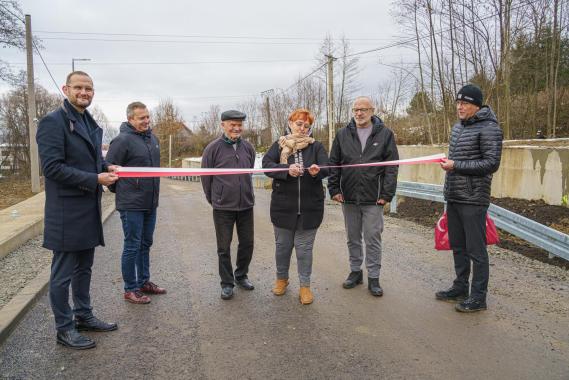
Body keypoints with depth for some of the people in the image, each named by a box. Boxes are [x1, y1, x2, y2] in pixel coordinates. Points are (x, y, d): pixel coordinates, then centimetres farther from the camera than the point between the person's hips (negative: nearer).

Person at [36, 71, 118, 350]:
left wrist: (106, 167, 3)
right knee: (63, 273, 4)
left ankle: (83, 316, 33)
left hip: (89, 209, 9)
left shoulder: (91, 124, 14)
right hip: (66, 211, -8)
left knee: (84, 268, 19)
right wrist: (95, 179, -20)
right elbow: (51, 167, -20)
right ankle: (64, 329, 18)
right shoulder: (53, 122, -12)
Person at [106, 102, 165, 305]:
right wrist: (120, 189, -1)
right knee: (132, 247, 2)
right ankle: (130, 289, 14)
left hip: (151, 203, 8)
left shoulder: (153, 138, 10)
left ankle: (144, 282, 30)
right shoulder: (122, 140, -14)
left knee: (145, 244, 16)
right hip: (131, 204, -7)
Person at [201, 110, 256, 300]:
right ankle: (227, 283, 21)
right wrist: (213, 199, 7)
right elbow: (205, 176, -1)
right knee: (224, 247, 7)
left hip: (246, 205, 4)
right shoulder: (213, 148, -9)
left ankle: (241, 275, 33)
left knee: (247, 243, 13)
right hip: (223, 208, -3)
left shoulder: (248, 147, 2)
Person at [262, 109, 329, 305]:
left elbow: (326, 168, -9)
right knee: (282, 245, 14)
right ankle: (281, 278, 36)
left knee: (304, 247, 6)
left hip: (310, 207, 0)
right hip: (283, 206, 1)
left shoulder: (316, 146, 5)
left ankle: (305, 285, 21)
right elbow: (266, 164, -11)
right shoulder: (279, 145, 4)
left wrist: (317, 171, -32)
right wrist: (287, 170, -28)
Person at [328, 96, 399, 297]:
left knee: (373, 239, 4)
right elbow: (334, 163, 7)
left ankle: (373, 278, 16)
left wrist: (387, 194, -9)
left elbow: (392, 166, -3)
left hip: (373, 199, -2)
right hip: (348, 197, 3)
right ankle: (355, 271, 29)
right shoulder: (343, 134, 6)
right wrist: (334, 189, -1)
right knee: (353, 238, 14)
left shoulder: (385, 134, 0)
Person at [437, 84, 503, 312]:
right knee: (457, 246, 16)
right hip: (454, 199, 9)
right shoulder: (458, 126, 15)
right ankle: (460, 288, 29)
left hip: (473, 201, -8)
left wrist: (456, 166, -19)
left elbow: (491, 163, -17)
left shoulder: (488, 128, -11)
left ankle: (478, 297, 10)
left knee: (476, 250, -1)